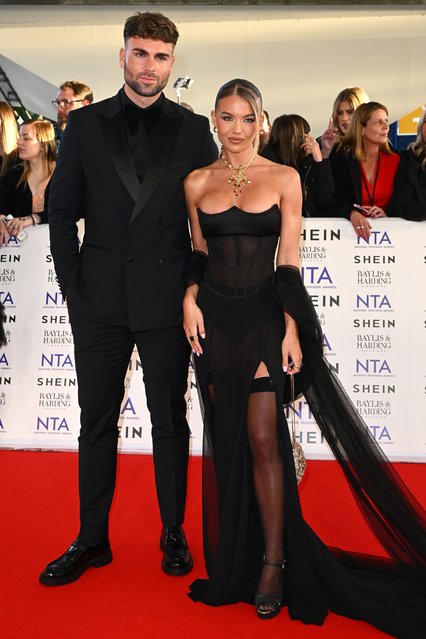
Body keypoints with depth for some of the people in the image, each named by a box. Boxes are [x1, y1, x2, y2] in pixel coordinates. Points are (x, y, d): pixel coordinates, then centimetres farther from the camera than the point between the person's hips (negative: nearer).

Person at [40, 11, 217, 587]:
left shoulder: (193, 129, 4)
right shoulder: (84, 125, 6)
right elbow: (62, 212, 6)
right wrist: (73, 290, -1)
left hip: (167, 300, -1)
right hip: (100, 300, 1)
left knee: (170, 421, 9)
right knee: (97, 423, 9)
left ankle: (173, 534, 25)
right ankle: (92, 539, 24)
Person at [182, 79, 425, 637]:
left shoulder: (284, 179, 1)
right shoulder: (197, 183, 8)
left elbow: (289, 262, -3)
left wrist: (292, 330, -9)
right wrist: (190, 300, -2)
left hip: (264, 317, -2)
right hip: (214, 318, 3)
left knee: (263, 439, -7)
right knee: (225, 440, 8)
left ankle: (274, 563, 8)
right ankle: (233, 561, 23)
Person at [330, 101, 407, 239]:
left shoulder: (397, 161, 11)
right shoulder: (340, 160, 3)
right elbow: (336, 203, -4)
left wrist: (387, 213, -9)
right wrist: (352, 214, -25)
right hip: (352, 227, -1)